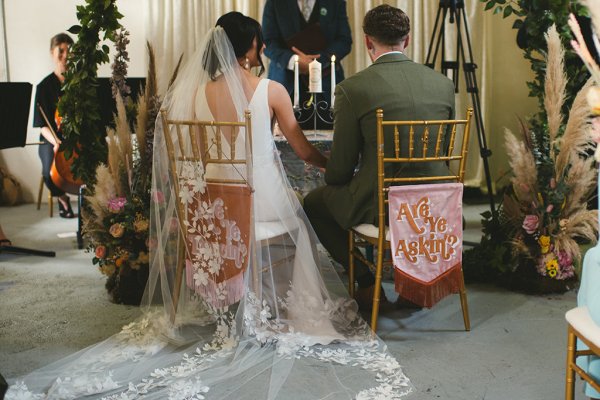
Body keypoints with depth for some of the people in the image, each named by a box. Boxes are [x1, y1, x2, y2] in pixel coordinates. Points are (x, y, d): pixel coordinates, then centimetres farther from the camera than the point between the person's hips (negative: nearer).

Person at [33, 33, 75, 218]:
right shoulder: (45, 86, 1)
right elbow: (43, 124, -4)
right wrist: (55, 141, -23)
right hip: (52, 139, 0)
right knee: (50, 172, -28)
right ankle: (62, 197, 6)